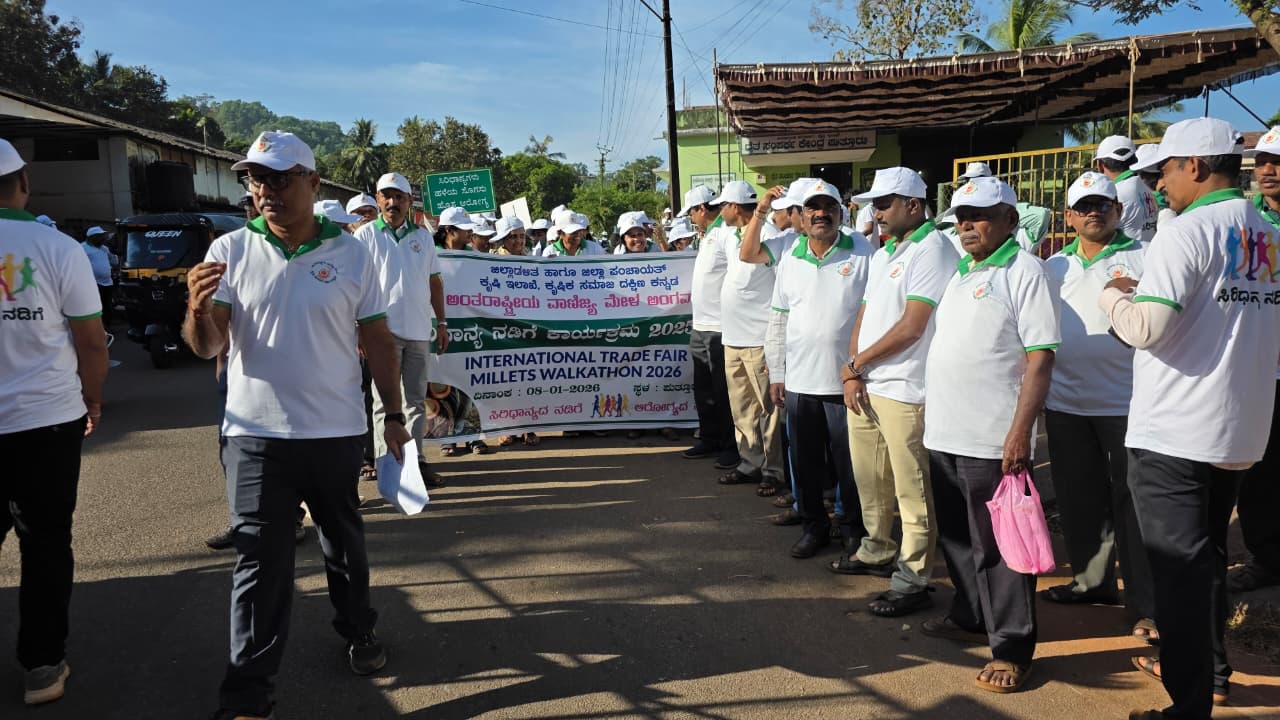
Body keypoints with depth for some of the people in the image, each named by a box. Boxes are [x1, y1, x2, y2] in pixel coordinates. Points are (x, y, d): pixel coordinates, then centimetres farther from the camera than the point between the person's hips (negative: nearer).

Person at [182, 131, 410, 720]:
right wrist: (198, 309, -27)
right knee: (260, 563, 2)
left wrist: (394, 414, 2)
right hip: (255, 435, -1)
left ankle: (359, 631, 40)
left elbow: (378, 340, 5)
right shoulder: (230, 251, -1)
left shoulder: (351, 254, 0)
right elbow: (208, 347, -5)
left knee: (344, 544, 17)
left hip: (337, 433, 1)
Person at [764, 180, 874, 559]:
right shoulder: (790, 258, 9)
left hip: (846, 380, -3)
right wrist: (776, 374, 9)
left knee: (849, 463, 5)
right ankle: (814, 525, 28)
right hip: (799, 381, 4)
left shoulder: (863, 252, -3)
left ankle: (853, 528, 23)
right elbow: (777, 319, 12)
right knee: (805, 461, 12)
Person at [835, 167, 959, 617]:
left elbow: (911, 327, -17)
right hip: (865, 387, 9)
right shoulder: (883, 254, 18)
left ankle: (912, 580, 8)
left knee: (912, 491, -1)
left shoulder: (932, 250, -11)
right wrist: (853, 373, 1)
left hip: (904, 390, -9)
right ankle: (878, 552, 36)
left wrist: (856, 363, -7)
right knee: (869, 479, 19)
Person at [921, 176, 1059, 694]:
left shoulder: (1023, 271, -9)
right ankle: (970, 617, 35)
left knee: (998, 548, 0)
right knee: (956, 538, 18)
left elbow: (1040, 357, -15)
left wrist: (1020, 431, -21)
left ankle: (1011, 648, 12)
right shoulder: (960, 274, 16)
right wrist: (931, 413, 19)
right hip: (945, 434, 8)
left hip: (993, 439, -8)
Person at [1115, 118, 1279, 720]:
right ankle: (1209, 667, 36)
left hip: (1172, 433, -8)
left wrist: (1114, 297, -2)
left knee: (1179, 565, -1)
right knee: (1208, 555, 22)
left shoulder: (1187, 231, -15)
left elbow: (1147, 328, -23)